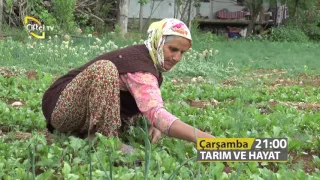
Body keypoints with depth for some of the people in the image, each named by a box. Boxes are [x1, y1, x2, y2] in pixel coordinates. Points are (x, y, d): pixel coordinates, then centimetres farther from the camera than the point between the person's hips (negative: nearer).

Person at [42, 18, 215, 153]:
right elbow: (155, 113, -42)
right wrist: (204, 139, -49)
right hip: (61, 107, -9)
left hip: (86, 115, 9)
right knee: (104, 68, -32)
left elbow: (150, 107, 7)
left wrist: (155, 125, -16)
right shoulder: (140, 66, -27)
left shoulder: (149, 60, 3)